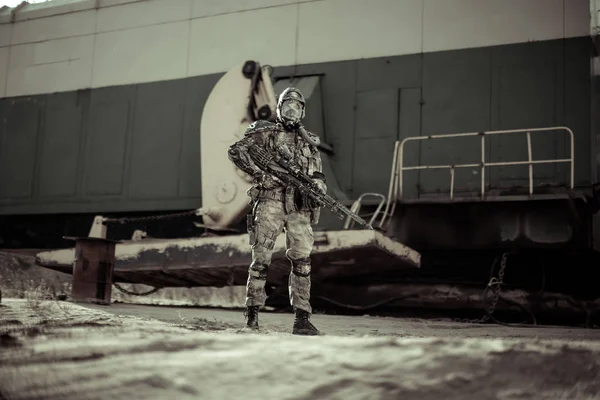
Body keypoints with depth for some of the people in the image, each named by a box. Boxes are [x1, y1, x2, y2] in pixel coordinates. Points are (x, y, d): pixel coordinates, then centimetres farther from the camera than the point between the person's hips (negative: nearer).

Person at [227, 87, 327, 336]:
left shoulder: (310, 142, 20)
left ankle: (301, 319, 1)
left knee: (302, 262, -2)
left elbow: (318, 175, 19)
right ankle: (252, 313, 7)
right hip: (271, 202, -3)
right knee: (261, 259, -3)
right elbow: (236, 151, -1)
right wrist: (259, 172, -11)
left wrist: (317, 188, -4)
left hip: (299, 207, 3)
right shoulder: (266, 133, 8)